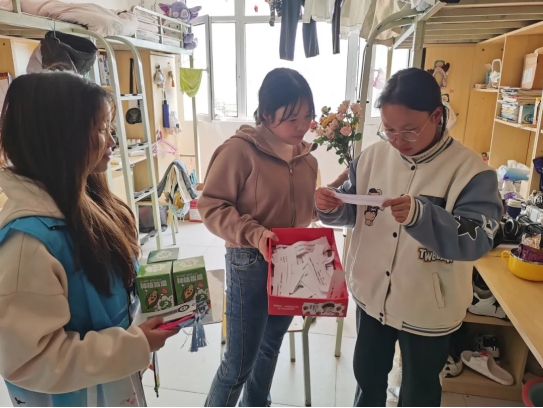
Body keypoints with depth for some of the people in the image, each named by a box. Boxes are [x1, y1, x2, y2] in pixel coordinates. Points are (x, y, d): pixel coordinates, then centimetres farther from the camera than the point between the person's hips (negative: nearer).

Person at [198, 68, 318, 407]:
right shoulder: (240, 150, -17)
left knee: (270, 347, 25)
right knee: (240, 362, 4)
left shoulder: (306, 155, 4)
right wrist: (254, 234, -28)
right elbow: (211, 206, -17)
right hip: (251, 265, -7)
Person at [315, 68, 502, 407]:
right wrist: (332, 206, -20)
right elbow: (353, 211, 3)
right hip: (371, 296, 4)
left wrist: (420, 215, -41)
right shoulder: (373, 156, -6)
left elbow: (478, 240, -25)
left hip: (428, 309, -3)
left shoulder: (471, 170, -18)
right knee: (368, 372, 28)